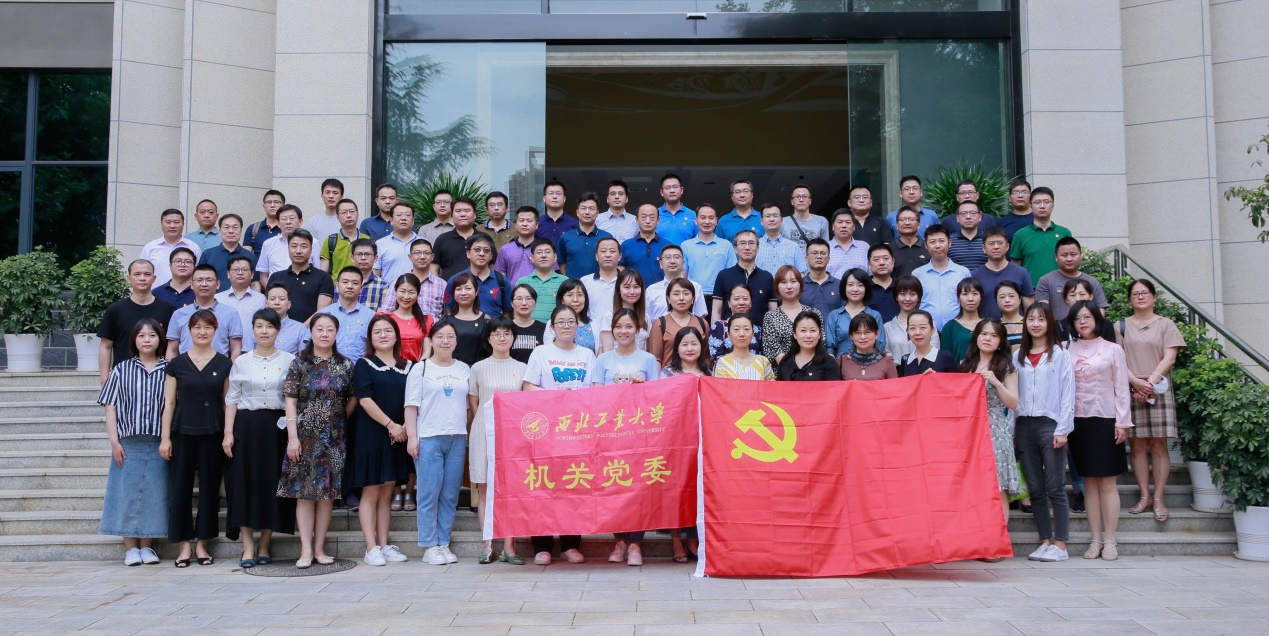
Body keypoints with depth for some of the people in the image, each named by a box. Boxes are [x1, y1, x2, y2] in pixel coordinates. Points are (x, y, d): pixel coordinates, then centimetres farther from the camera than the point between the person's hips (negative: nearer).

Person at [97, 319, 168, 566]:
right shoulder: (121, 370, 6)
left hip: (159, 443, 0)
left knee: (154, 492, 2)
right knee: (127, 492, 0)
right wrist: (114, 441, -4)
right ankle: (130, 548, 7)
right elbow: (110, 407, 4)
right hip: (128, 443, 0)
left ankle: (147, 546, 13)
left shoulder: (169, 370, 5)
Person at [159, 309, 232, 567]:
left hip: (212, 433, 0)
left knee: (209, 488, 4)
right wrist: (165, 437, 0)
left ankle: (202, 544, 14)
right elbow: (169, 402, 6)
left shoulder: (224, 364, 5)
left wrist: (228, 434, 1)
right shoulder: (177, 364, 5)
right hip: (182, 432, 0)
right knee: (180, 488, 1)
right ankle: (184, 545, 9)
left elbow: (227, 401, 7)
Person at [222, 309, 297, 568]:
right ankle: (248, 546, 5)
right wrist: (228, 432, -2)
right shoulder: (241, 362, 7)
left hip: (277, 427, 0)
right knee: (245, 483, -2)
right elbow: (232, 399, 7)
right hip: (246, 426, 1)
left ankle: (265, 544, 14)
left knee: (273, 483, 2)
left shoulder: (289, 361, 4)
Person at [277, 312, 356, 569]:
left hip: (334, 438, 2)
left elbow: (353, 399, 11)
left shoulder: (345, 365, 5)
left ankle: (320, 547, 12)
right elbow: (291, 402, -3)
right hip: (305, 436, -2)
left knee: (327, 492, 4)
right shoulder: (300, 364, 0)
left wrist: (340, 421, 2)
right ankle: (306, 549, 4)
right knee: (305, 492, 0)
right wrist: (292, 437, -9)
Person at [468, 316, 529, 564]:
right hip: (485, 432, 0)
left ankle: (509, 547, 0)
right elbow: (473, 404, 10)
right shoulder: (478, 368, 7)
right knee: (485, 488, 0)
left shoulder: (522, 368, 10)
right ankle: (488, 545, 5)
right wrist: (487, 421, 0)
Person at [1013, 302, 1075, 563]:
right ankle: (1045, 541, 12)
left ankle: (1060, 544, 1)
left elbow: (1067, 394, -3)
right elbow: (1012, 395, 13)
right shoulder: (1018, 357, 14)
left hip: (1049, 424, -4)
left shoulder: (1060, 355, 2)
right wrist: (1011, 428, 6)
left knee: (1055, 488, -3)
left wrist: (1062, 429, -10)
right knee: (1035, 489, 6)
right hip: (1024, 425, 4)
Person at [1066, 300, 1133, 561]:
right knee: (1089, 482, 5)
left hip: (1105, 419, -2)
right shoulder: (1068, 351, 8)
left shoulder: (1112, 349, 4)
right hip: (1078, 420, 2)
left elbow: (1122, 388, 2)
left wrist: (1122, 422, -5)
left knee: (1107, 482, -1)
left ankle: (1110, 541, 3)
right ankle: (1096, 539, 9)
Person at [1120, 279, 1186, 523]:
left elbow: (1169, 358, 0)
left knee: (1158, 445, -3)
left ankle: (1158, 499, 0)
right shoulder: (1121, 326, 11)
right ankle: (1144, 496, 7)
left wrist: (1151, 381, -13)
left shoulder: (1165, 324, 9)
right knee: (1137, 445, 1)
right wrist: (1136, 382, -12)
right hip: (1130, 391, 1)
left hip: (1159, 390, -1)